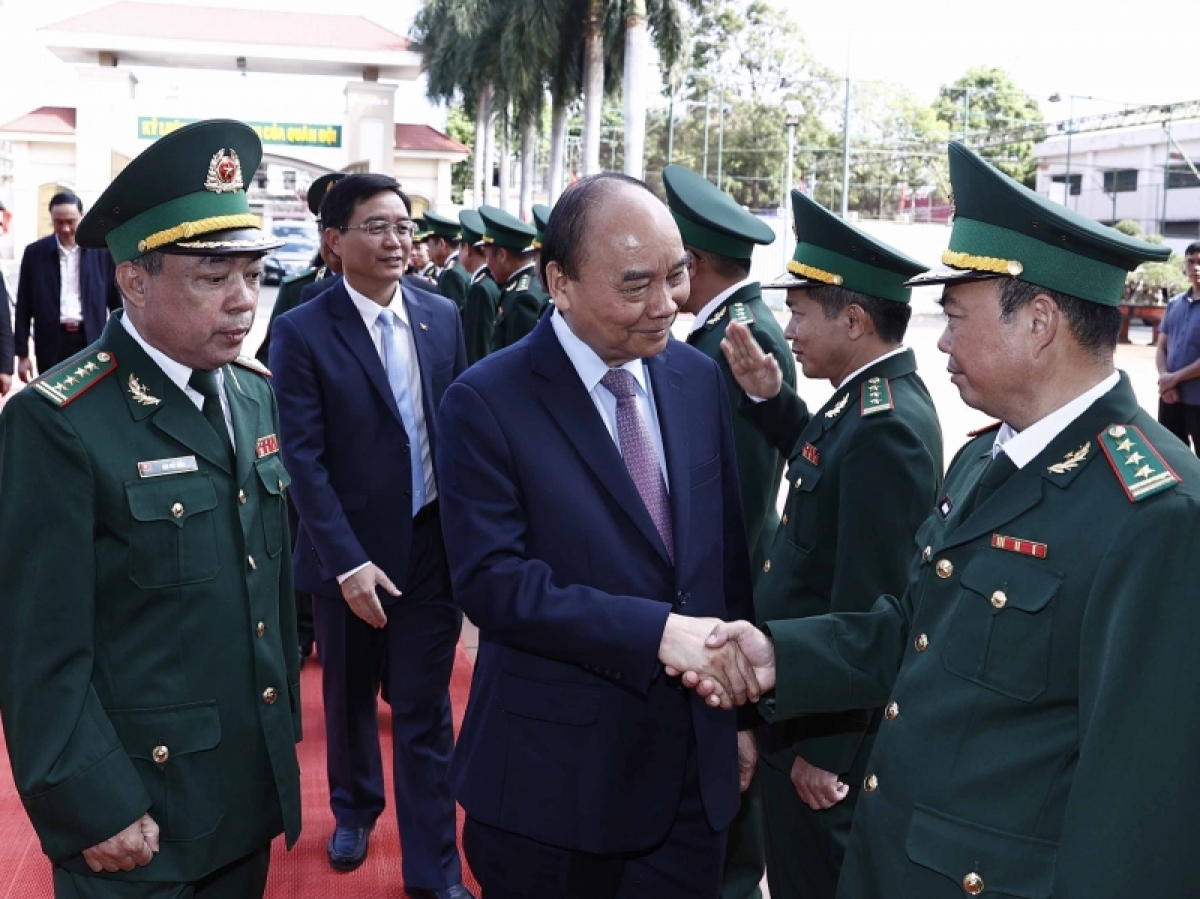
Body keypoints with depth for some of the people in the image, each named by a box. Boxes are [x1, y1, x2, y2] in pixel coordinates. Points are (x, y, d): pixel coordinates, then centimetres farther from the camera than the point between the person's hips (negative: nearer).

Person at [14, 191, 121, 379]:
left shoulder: (103, 251, 2)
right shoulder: (34, 252, 3)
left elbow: (116, 302, 6)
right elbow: (24, 307, 5)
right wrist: (22, 353, 2)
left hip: (92, 342, 0)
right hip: (51, 343, 1)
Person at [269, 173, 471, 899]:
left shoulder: (443, 317, 2)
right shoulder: (303, 331, -9)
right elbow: (304, 458, -13)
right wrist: (348, 561, -18)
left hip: (433, 544, 1)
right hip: (350, 551, -1)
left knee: (425, 710, 7)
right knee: (350, 697, 20)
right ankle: (355, 808, 46)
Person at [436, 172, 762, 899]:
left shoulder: (699, 378, 3)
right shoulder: (486, 403, -13)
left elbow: (730, 549, 9)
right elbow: (491, 579, -20)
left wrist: (741, 699, 10)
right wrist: (658, 630, -26)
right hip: (552, 780, -4)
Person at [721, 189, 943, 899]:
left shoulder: (887, 427, -27)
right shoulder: (876, 396, 3)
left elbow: (864, 609, -27)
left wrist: (821, 748, -20)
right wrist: (771, 399, 4)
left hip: (829, 733, -9)